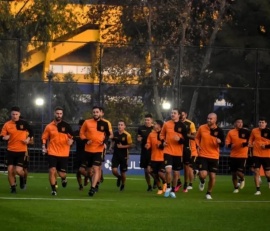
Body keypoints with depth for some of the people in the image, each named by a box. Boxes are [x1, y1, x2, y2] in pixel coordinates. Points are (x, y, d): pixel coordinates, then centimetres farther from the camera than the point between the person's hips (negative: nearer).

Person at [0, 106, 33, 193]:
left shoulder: (24, 123, -4)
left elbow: (31, 131, 11)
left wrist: (28, 139, -6)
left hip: (22, 151, -2)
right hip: (11, 151, 2)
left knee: (18, 170, -11)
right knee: (10, 170, -3)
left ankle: (23, 177, 24)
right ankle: (13, 187, 14)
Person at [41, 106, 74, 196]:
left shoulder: (66, 126, 1)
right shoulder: (49, 126, 3)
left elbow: (71, 137, 7)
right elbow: (44, 137, 10)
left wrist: (71, 141, -16)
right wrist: (44, 147, -4)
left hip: (64, 154, 0)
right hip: (52, 153, 0)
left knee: (62, 174, 2)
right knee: (52, 171, -13)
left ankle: (63, 178, 40)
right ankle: (53, 190, 1)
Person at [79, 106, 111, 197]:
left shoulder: (105, 124, 1)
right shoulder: (87, 122, 1)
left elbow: (109, 135, 13)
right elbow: (81, 133, 8)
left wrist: (105, 141, -7)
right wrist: (86, 140, -10)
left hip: (99, 150, -2)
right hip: (88, 149, 2)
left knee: (96, 169, -16)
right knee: (89, 170, 12)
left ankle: (93, 188, -19)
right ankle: (94, 184, 34)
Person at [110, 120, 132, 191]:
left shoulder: (127, 135, -12)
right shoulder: (115, 134, 1)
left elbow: (130, 145, -8)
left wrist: (122, 146, -20)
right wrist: (111, 147, 1)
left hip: (123, 156, -3)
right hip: (115, 154, 3)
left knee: (123, 172, 7)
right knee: (114, 170, -11)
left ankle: (123, 185, 32)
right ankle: (119, 177, 25)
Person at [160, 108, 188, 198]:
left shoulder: (182, 126, -2)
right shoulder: (166, 124, 1)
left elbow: (186, 140, -1)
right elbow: (162, 134, 15)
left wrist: (180, 139, -20)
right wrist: (163, 141, -5)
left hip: (178, 153, 1)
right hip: (168, 151, -1)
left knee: (176, 173, 8)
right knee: (168, 170, -19)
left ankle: (173, 190, 25)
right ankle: (168, 187, 2)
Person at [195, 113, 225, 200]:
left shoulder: (219, 131, -5)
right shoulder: (202, 128, -3)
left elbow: (222, 144, -2)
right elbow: (197, 138, 13)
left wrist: (220, 142, -25)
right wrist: (197, 146, -5)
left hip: (214, 156, 1)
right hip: (203, 155, -1)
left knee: (212, 176, 1)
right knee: (203, 175, -15)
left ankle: (209, 193, 23)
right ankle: (202, 182, 22)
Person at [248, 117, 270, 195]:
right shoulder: (254, 131, 3)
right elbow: (251, 140, 16)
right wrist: (250, 144, -4)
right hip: (256, 154, 1)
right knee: (256, 171, -7)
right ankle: (258, 190, -1)